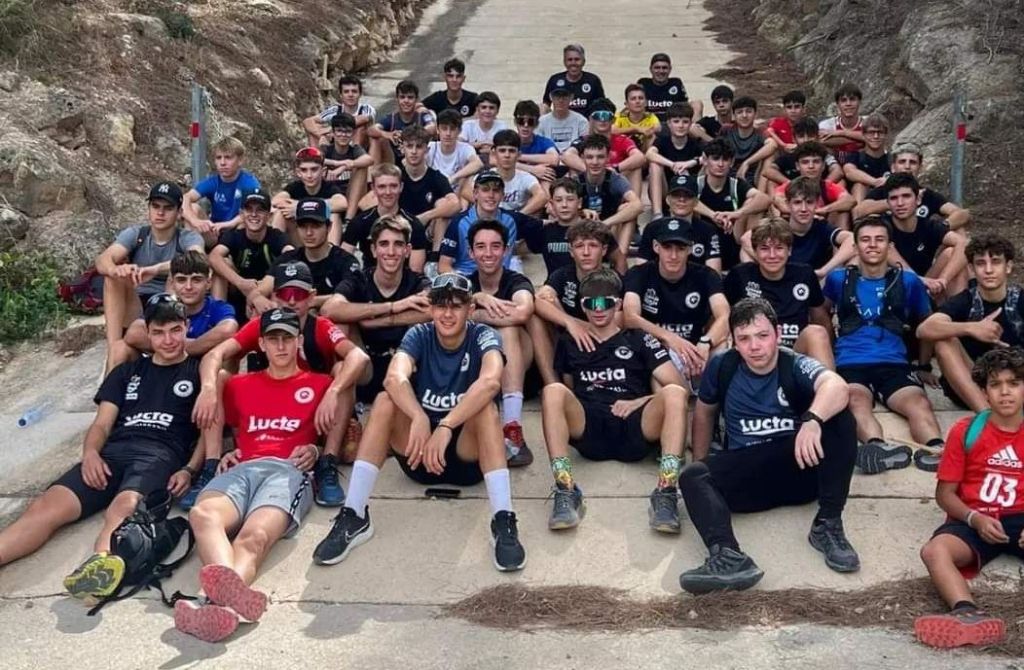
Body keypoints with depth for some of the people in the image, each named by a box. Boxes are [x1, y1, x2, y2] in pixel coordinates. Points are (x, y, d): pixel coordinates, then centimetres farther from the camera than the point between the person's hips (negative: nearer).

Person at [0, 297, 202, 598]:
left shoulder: (199, 372, 17)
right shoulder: (127, 372, 27)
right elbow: (102, 424, 19)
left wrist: (189, 470, -10)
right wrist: (90, 452, -4)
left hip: (161, 455, -4)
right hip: (112, 453, 4)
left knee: (126, 503, -40)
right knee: (48, 505, -24)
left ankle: (101, 563, -70)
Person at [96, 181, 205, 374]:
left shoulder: (188, 238, -6)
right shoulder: (134, 234, -1)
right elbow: (102, 260, -19)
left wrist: (156, 269, -48)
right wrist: (116, 270, -45)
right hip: (135, 311, 2)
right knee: (113, 277, -23)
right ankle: (114, 349, -32)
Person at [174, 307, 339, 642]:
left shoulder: (321, 384, 25)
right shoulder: (240, 385, 34)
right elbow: (214, 418, 40)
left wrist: (317, 451, 3)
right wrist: (217, 455, 19)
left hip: (289, 470, -2)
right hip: (243, 468, 3)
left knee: (254, 536, -38)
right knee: (203, 514, -38)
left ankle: (219, 601, -70)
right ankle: (232, 591, -68)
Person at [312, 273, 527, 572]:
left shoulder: (483, 337, -9)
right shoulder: (419, 336, -4)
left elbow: (490, 381, -32)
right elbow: (394, 378, -25)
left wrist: (446, 427, -43)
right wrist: (419, 418, -44)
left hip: (468, 453, -2)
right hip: (420, 454, 2)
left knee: (485, 407, -30)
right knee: (385, 401, -23)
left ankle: (504, 521, -37)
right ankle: (353, 517, -26)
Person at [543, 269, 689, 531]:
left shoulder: (639, 339, 19)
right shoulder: (570, 342, 23)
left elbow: (677, 387, 11)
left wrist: (639, 402, -3)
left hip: (635, 431, 0)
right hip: (588, 431, 1)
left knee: (674, 393, -29)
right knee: (553, 391, -29)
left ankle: (666, 492, -39)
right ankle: (566, 491, -37)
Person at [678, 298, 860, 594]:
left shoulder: (796, 366, -9)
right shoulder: (722, 367, 0)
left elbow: (837, 387, -32)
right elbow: (704, 413, 18)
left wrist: (812, 420, -53)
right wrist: (701, 464, 14)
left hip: (801, 467, -2)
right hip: (747, 476, 2)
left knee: (840, 419, -26)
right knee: (692, 477, -24)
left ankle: (827, 525, -22)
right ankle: (729, 557, -51)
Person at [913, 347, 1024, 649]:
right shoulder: (966, 431, 4)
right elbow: (945, 492, 5)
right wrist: (976, 519, -13)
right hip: (973, 521, 0)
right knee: (934, 550, -33)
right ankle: (970, 615, -57)